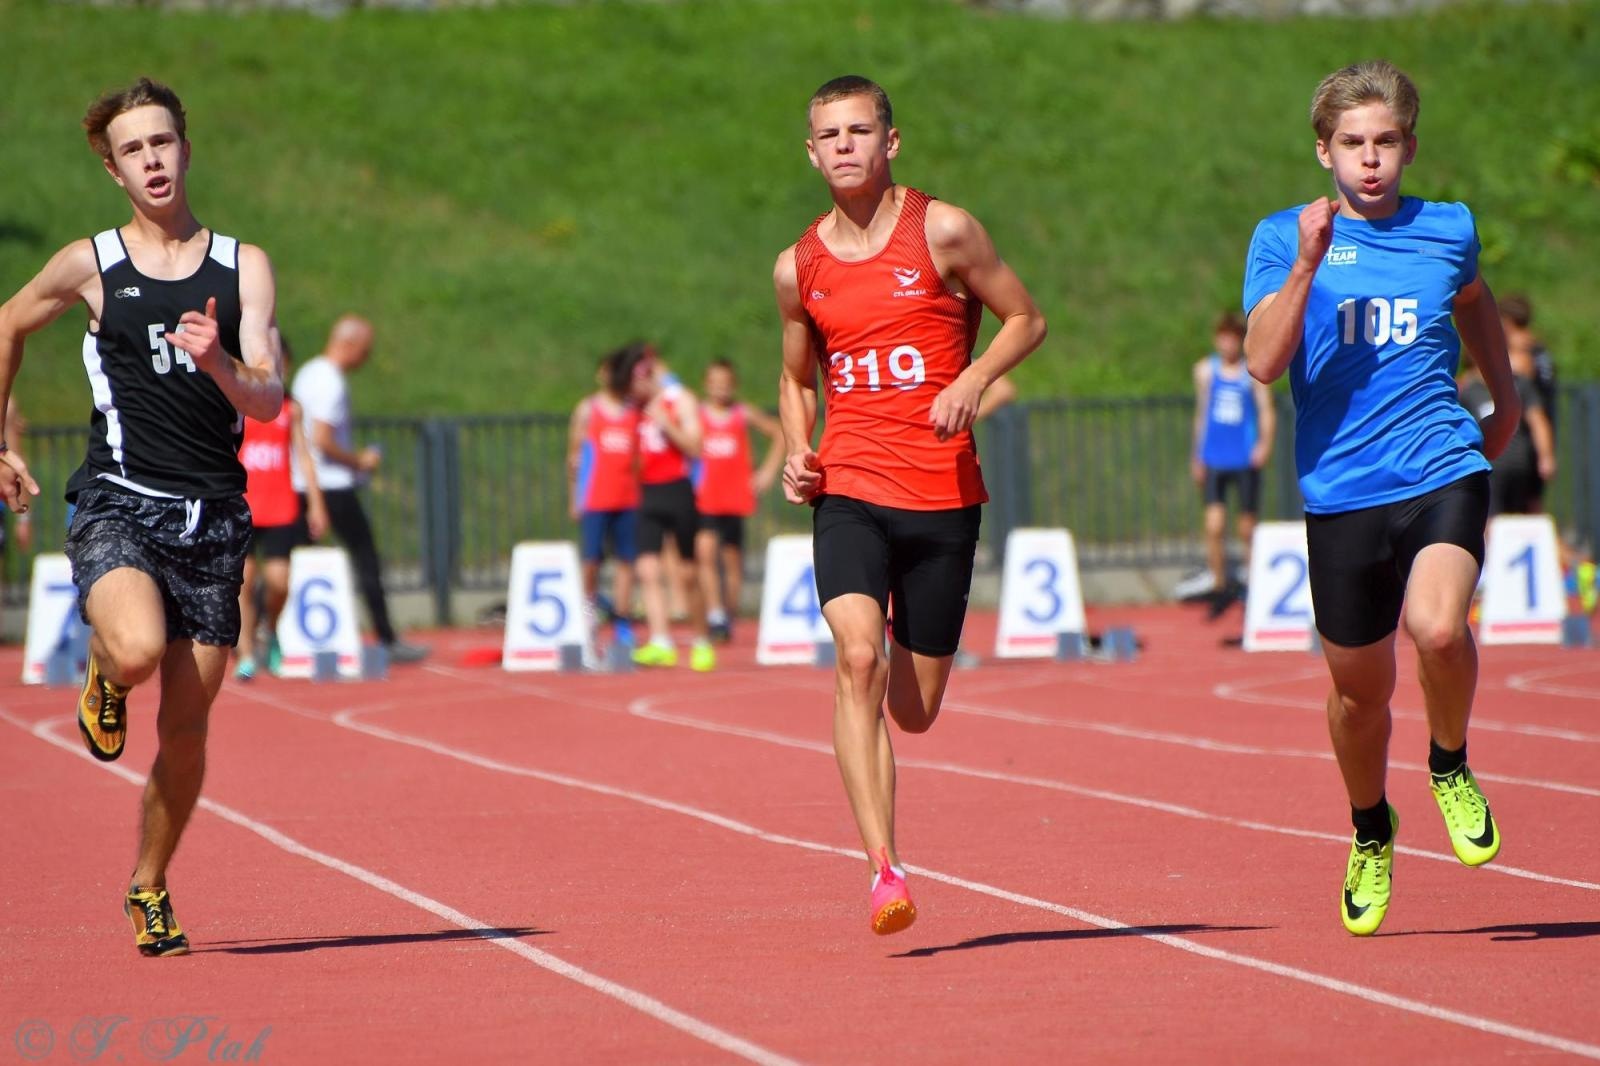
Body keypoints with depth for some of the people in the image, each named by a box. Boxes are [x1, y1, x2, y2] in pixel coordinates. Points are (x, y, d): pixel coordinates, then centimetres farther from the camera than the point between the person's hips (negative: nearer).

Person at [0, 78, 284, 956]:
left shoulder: (243, 268, 6)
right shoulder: (90, 265, 4)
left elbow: (268, 401, -3)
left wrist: (219, 364, -24)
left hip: (212, 518, 2)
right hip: (119, 504, -2)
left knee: (186, 725, 4)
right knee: (138, 650, -31)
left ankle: (149, 889, 24)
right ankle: (102, 680, 6)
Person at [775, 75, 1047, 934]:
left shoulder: (942, 233, -1)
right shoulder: (798, 268, 8)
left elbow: (1025, 319, 6)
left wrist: (974, 379, -12)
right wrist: (796, 452, 3)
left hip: (943, 493, -1)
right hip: (848, 490, 1)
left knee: (914, 709, 5)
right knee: (857, 657, -23)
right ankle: (883, 869, -25)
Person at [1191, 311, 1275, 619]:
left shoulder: (1254, 371, -1)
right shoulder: (1205, 370, 9)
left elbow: (1267, 411, -3)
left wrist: (1265, 443, -21)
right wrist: (1197, 456, 18)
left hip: (1245, 461, -2)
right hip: (1214, 461, 2)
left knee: (1248, 529, 2)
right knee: (1214, 525, -9)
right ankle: (1220, 586, 5)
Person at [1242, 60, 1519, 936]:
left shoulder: (1448, 230, 8)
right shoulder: (1284, 239, 1)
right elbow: (1264, 362, -12)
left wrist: (1505, 400, 35)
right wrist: (1306, 264, -22)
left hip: (1443, 470, 0)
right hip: (1341, 492, 0)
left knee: (1437, 628, -27)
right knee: (1360, 687, 9)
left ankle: (1451, 767, 4)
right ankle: (1370, 835, 37)